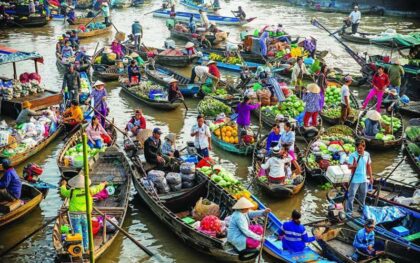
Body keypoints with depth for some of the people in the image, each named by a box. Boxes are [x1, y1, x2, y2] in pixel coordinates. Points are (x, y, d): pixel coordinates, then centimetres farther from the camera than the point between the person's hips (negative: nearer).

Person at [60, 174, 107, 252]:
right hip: (85, 216, 2)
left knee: (77, 233, 5)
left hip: (75, 216, -2)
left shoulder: (72, 192, -11)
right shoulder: (89, 190, -8)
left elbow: (63, 192, 9)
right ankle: (86, 248, 26)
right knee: (86, 231, 18)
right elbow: (97, 188, 10)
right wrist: (103, 184, 31)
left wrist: (63, 185, 30)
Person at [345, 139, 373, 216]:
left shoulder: (367, 154, 0)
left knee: (363, 194, 20)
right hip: (355, 179, -5)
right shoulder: (353, 155, -15)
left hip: (364, 179, 5)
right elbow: (349, 166, -20)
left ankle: (362, 208, 40)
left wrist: (371, 176, 13)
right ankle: (348, 212, 0)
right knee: (351, 195, -5)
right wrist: (353, 165, -43)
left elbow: (369, 166, 11)